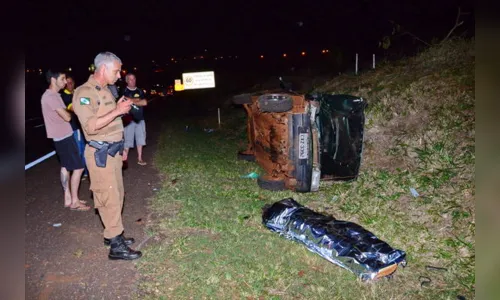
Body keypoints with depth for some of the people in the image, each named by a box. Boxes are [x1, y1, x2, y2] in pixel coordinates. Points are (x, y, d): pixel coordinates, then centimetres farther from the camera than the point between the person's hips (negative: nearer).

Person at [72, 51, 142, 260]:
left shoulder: (105, 90, 14)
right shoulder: (84, 93, -15)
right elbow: (90, 126, -26)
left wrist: (120, 108, 10)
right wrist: (117, 111, -25)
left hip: (113, 150, 10)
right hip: (100, 153, -9)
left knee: (117, 195, 16)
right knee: (110, 198, -5)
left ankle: (112, 234, 30)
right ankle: (116, 246, 3)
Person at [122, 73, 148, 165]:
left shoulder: (140, 91, 11)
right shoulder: (124, 92, -2)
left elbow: (145, 103, -2)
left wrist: (132, 101, -8)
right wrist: (138, 100, -7)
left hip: (140, 119, 4)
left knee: (140, 139, 8)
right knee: (127, 140, -4)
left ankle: (140, 158, 17)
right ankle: (124, 159, 2)